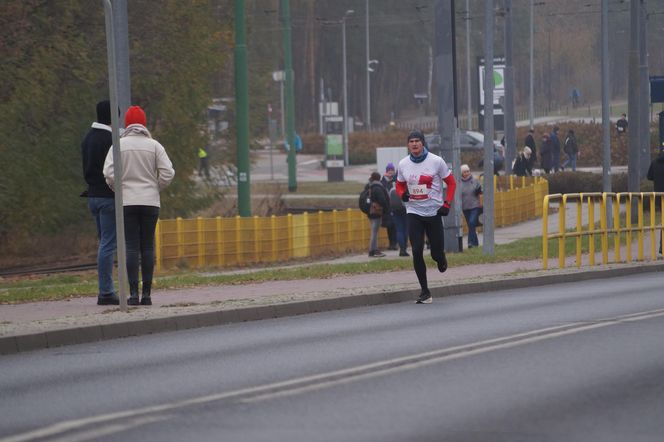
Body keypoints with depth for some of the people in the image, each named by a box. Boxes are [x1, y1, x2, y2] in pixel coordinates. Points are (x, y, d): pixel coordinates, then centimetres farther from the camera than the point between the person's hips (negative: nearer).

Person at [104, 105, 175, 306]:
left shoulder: (119, 145, -2)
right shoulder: (154, 146, 2)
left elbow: (109, 173, -9)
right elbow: (168, 173, -3)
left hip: (127, 201, -1)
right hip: (150, 202, 1)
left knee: (131, 246, -2)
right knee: (148, 247, 5)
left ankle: (133, 293, -10)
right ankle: (146, 293, 2)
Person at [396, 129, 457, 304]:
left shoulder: (436, 161, -7)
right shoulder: (403, 164, 1)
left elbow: (451, 183, 2)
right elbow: (400, 185, 16)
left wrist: (447, 204, -7)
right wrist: (403, 194, -7)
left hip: (434, 212, -2)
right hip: (414, 213, 2)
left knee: (436, 252, 1)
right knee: (417, 252, -9)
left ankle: (440, 258, 42)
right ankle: (424, 291, 0)